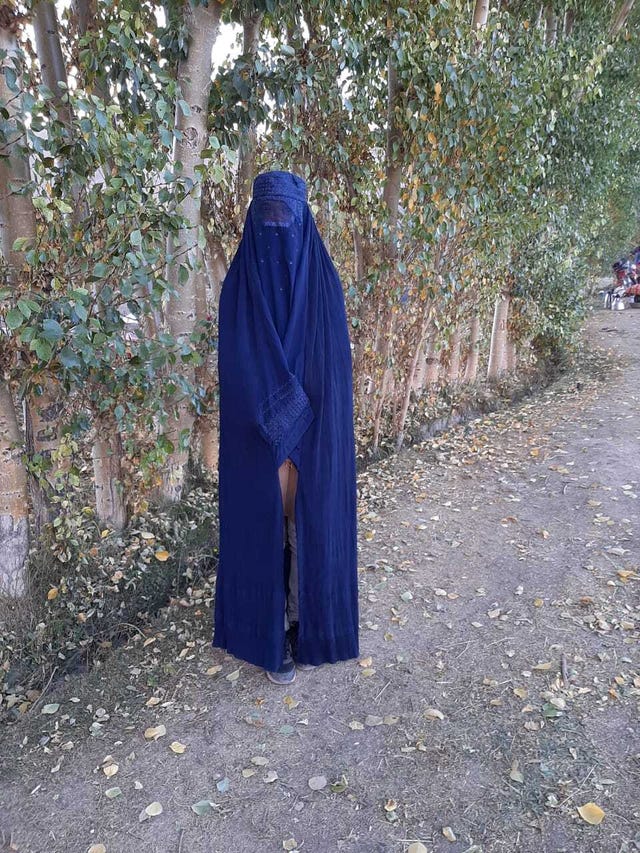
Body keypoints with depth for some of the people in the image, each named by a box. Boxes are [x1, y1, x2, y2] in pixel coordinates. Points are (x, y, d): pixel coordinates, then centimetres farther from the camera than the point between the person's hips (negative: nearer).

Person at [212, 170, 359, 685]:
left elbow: (333, 361, -1)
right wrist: (279, 420, -13)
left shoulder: (323, 279, 0)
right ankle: (271, 636, 23)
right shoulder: (241, 281, -2)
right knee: (265, 524, 7)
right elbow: (237, 363, -5)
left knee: (313, 520, 9)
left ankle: (311, 621, 29)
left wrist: (296, 418, -8)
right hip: (259, 434, -1)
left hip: (315, 432, 1)